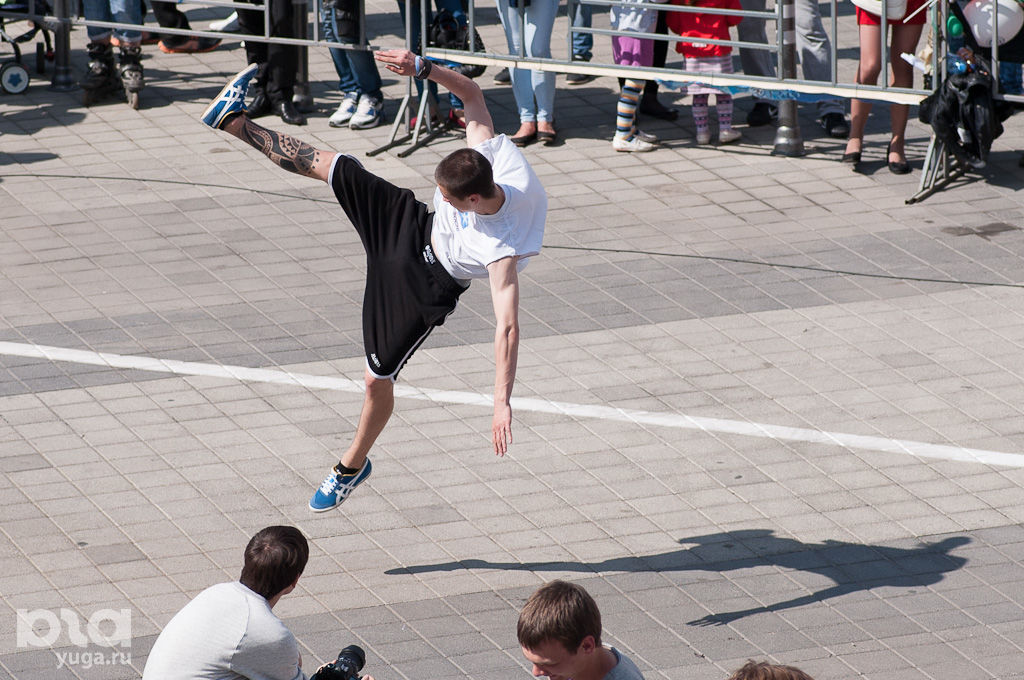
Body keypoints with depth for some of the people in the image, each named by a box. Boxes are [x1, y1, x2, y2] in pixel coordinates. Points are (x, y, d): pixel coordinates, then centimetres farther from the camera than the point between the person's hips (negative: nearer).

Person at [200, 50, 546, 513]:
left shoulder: (502, 250, -43)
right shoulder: (491, 153, -30)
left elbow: (508, 327, -45)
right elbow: (471, 93, -15)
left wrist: (502, 403, -49)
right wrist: (424, 69, -30)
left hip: (424, 284, -5)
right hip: (415, 226, 5)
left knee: (378, 379, 5)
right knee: (325, 165, 0)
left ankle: (353, 466, 33)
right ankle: (236, 122, 18)